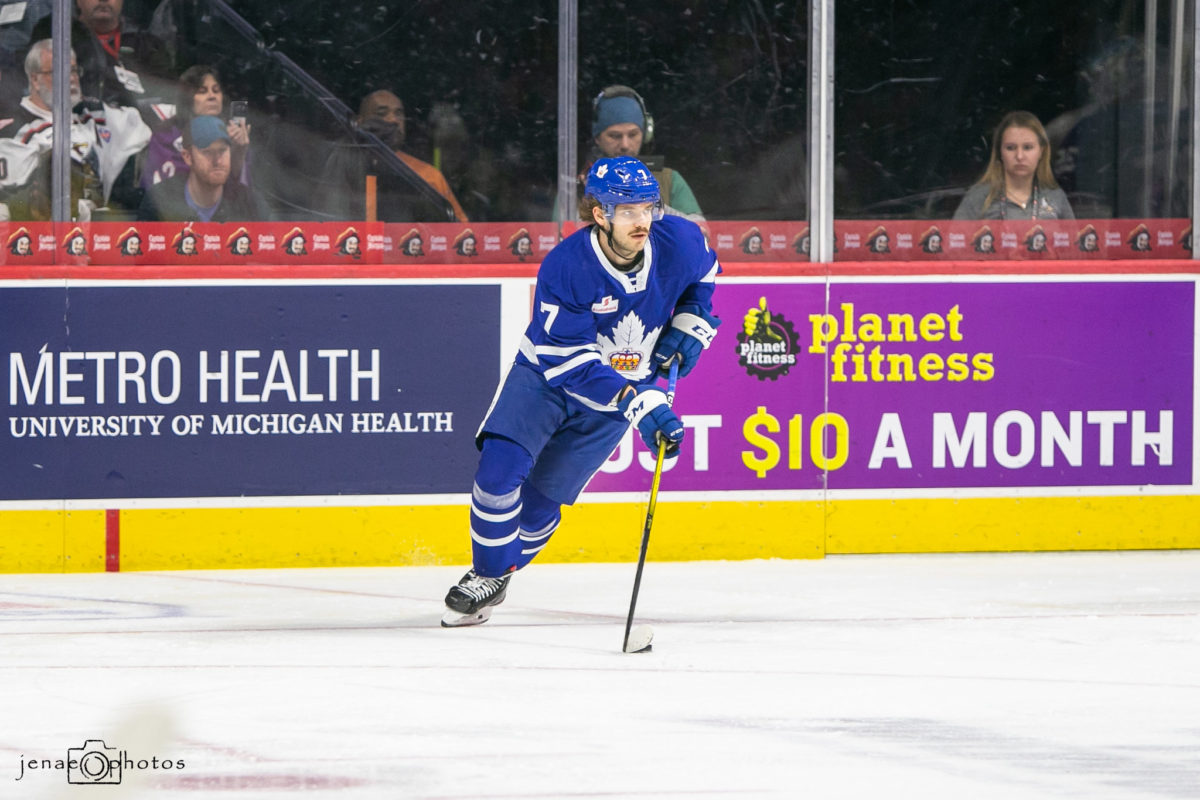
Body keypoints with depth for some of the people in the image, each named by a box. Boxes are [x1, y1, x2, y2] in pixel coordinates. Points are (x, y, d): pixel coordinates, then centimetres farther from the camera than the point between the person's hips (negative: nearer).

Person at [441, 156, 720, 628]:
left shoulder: (679, 242, -20)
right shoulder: (564, 268, -30)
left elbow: (703, 275, 8)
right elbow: (572, 363, -31)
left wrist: (690, 324, -7)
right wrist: (639, 405, -39)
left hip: (627, 386, 2)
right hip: (546, 376, -2)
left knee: (541, 497, -1)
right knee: (499, 471, -18)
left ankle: (500, 572, 25)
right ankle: (486, 575, 5)